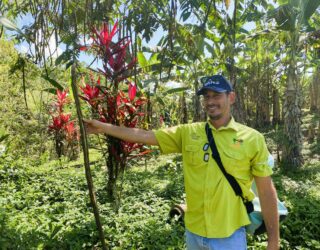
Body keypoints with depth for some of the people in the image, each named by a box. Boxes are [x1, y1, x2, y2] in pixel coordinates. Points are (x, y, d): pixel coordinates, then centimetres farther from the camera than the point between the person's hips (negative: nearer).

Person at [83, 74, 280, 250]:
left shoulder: (253, 139, -9)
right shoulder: (187, 133, -3)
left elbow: (267, 192, -5)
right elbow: (144, 135, -2)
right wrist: (102, 127, -4)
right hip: (193, 232, 3)